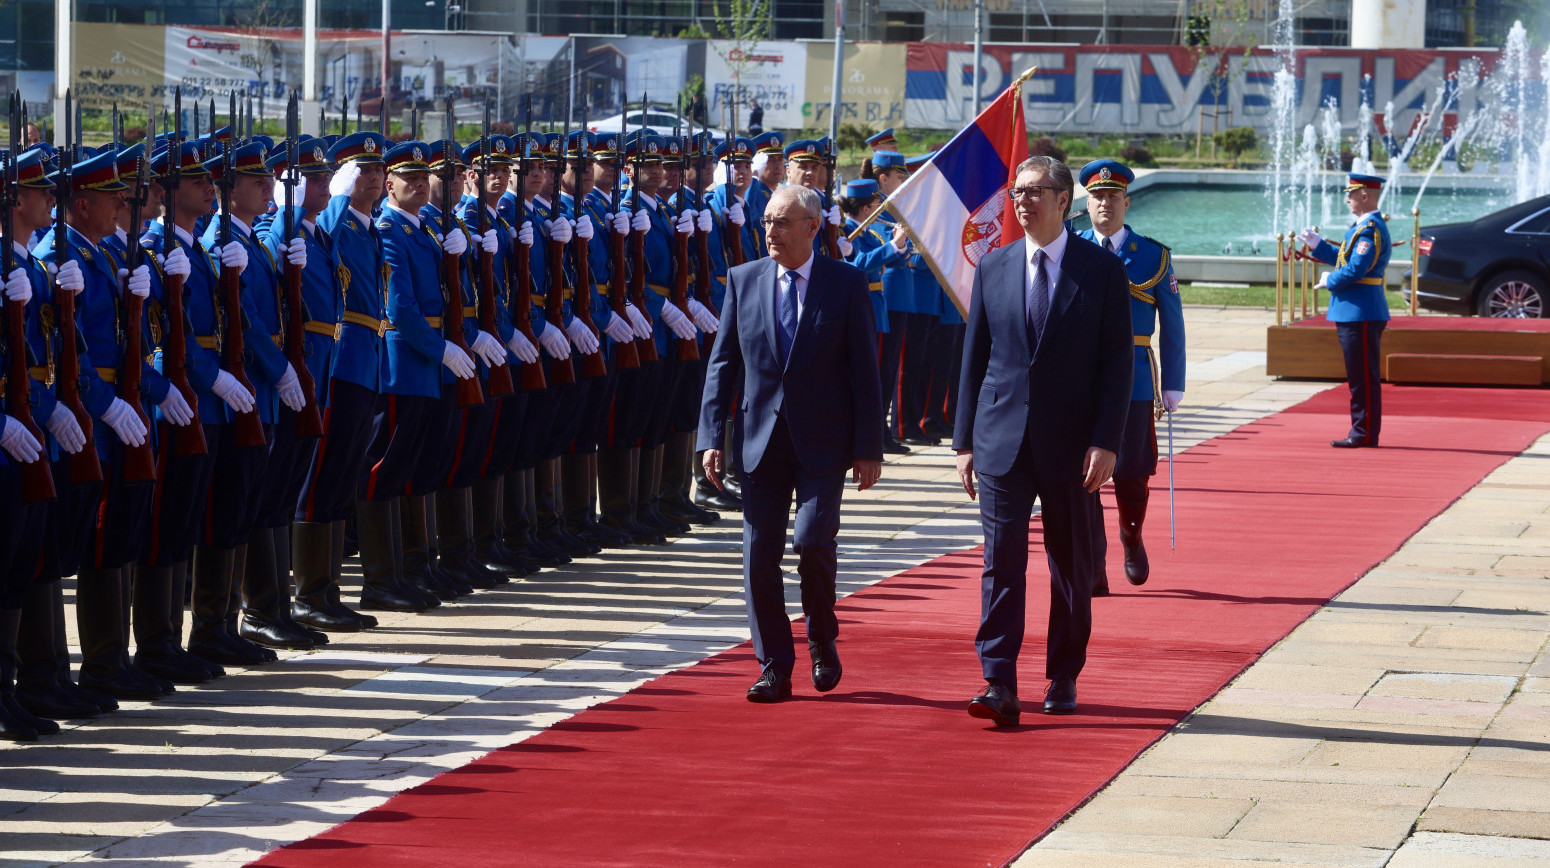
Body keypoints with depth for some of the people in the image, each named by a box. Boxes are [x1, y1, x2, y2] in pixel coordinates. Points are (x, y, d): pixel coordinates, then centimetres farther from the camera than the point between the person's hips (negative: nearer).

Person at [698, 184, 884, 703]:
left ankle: (822, 640, 11)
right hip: (762, 440, 3)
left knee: (812, 541, -16)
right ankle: (774, 669, 10)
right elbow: (722, 363, 8)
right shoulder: (743, 280, 7)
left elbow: (865, 369, -1)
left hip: (822, 443, -3)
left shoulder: (846, 283, -1)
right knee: (760, 554, 1)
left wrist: (868, 448, -5)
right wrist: (711, 437, -1)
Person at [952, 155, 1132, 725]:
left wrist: (1106, 442, -11)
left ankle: (1063, 679, 22)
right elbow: (974, 357, 10)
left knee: (1071, 567, 9)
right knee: (1001, 561, -7)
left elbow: (1117, 363, -3)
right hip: (1002, 441, 1)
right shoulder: (993, 268, 7)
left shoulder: (1102, 271, -1)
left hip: (1070, 445, -1)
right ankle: (999, 687, -11)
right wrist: (965, 440, 6)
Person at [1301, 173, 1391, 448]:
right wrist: (1317, 245, 18)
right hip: (1354, 312, 11)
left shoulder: (1370, 230, -18)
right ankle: (1363, 432, 17)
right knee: (1361, 376, 13)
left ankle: (1365, 434, -1)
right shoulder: (1363, 227, 16)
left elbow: (1355, 269, -23)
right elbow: (1345, 258, 23)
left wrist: (1330, 280, -8)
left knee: (1363, 377, -5)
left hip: (1361, 313, -11)